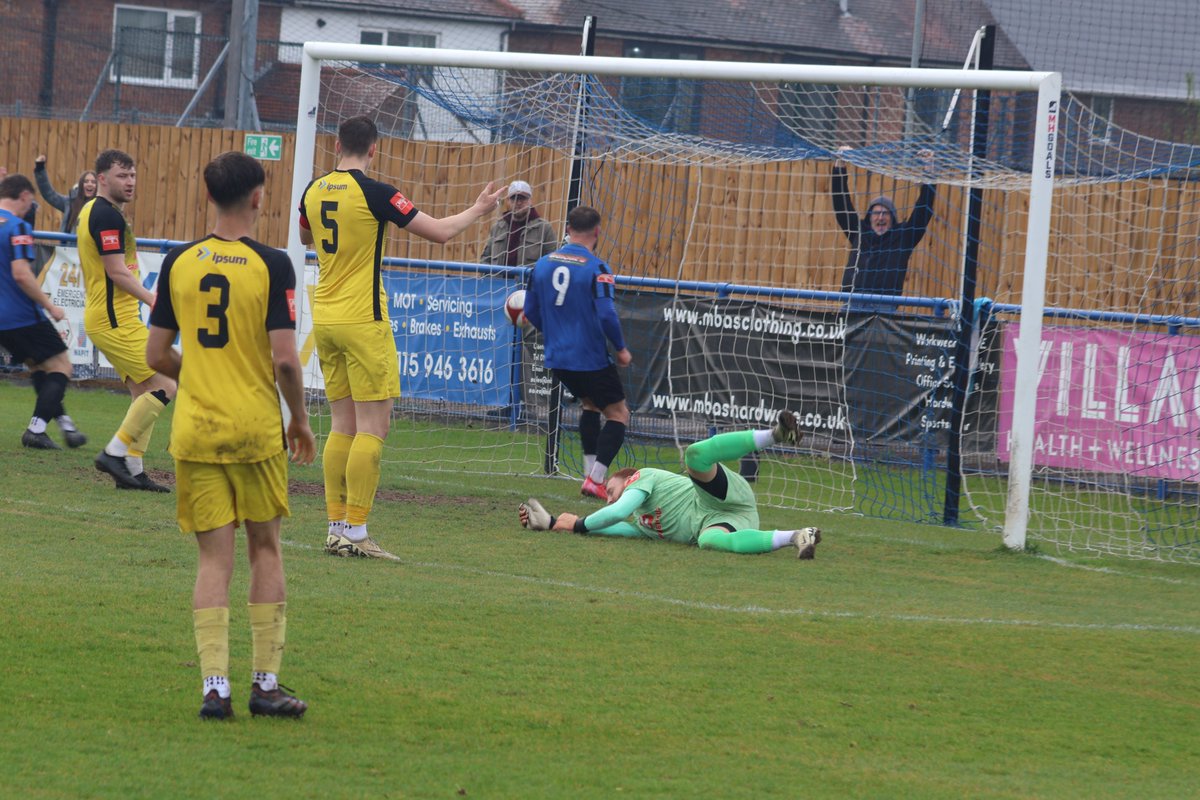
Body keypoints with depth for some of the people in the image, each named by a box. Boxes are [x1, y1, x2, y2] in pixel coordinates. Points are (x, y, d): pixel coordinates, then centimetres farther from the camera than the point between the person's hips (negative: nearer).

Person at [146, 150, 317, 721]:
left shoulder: (178, 262, 2)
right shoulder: (271, 265, -9)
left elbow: (156, 355, 5)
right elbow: (284, 357, -13)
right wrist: (300, 417, 3)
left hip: (194, 431, 2)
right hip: (256, 427, -2)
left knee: (214, 556, 4)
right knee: (265, 548, 11)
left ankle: (214, 684, -4)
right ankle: (266, 683, 13)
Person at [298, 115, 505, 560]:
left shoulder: (314, 192, 5)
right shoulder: (374, 194, -13)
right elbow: (440, 232, -8)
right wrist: (479, 210, 9)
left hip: (324, 319, 7)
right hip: (363, 321, -7)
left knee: (343, 425, 12)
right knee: (373, 426, -4)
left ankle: (336, 528, 9)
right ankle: (355, 532, -9)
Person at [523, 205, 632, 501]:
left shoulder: (543, 265, 2)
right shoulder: (596, 268, -15)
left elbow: (531, 311, 8)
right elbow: (606, 314, -21)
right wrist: (621, 349, -6)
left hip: (557, 357, 6)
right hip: (590, 359, -6)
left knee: (590, 404, 27)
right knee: (618, 414, 6)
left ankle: (590, 474, 21)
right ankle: (595, 480, -6)